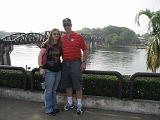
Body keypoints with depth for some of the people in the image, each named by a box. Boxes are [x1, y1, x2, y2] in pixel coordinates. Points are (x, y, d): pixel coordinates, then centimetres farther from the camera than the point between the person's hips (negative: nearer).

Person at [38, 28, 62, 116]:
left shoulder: (60, 45, 8)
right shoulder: (47, 44, -6)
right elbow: (40, 56, -8)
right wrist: (41, 67, -17)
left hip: (58, 71, 5)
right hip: (49, 71, -5)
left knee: (54, 90, 17)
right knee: (48, 91, 4)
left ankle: (54, 107, 31)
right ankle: (48, 109, 18)